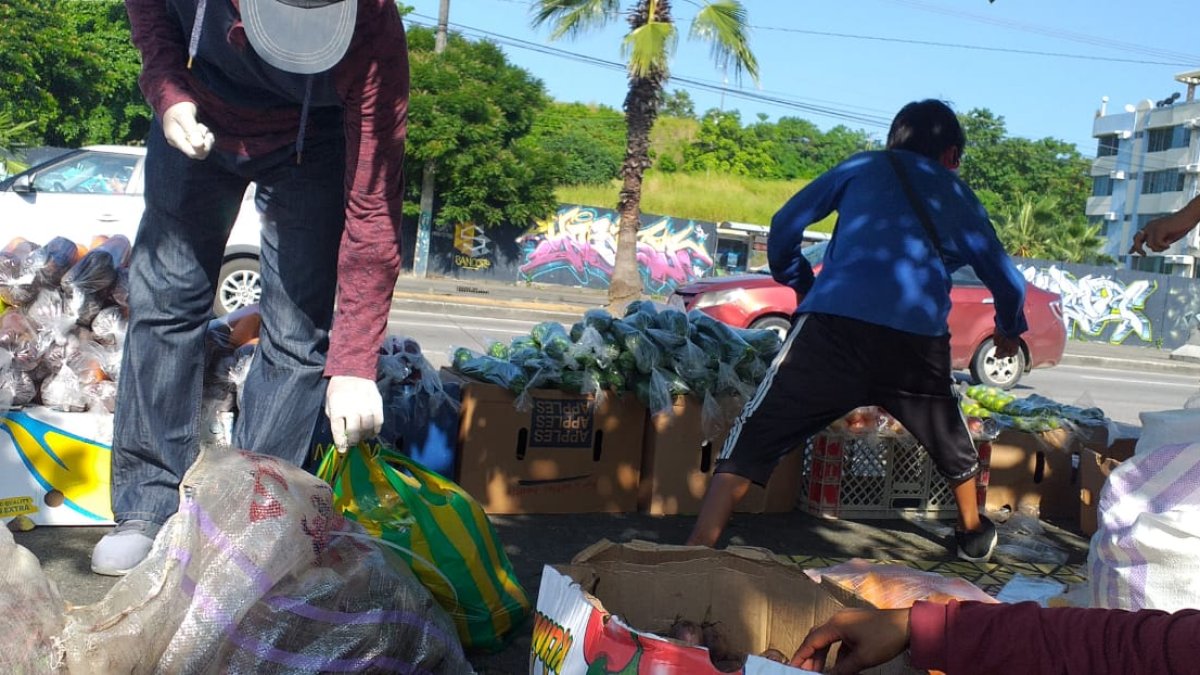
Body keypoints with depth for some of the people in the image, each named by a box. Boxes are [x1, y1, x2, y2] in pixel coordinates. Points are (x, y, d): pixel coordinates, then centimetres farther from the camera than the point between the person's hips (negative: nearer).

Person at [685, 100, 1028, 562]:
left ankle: (695, 555, -11)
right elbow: (1007, 281, 34)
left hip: (834, 324, -2)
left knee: (753, 440, 1)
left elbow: (785, 224, 15)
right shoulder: (959, 197, 27)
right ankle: (974, 534, 50)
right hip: (918, 340, 2)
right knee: (951, 441, 30)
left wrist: (801, 285, 32)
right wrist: (1009, 331, 54)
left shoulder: (863, 166, 22)